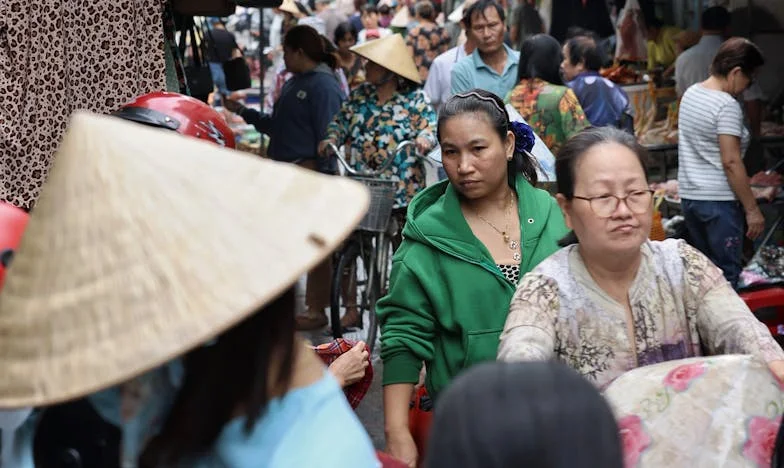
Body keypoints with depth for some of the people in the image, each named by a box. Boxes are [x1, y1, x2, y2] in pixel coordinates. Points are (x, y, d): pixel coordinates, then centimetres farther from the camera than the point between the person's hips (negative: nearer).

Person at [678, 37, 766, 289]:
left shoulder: (690, 94, 9)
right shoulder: (727, 105, -16)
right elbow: (731, 162, -19)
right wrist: (752, 209, -14)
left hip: (689, 195, 8)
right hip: (719, 201, -8)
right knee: (726, 276, -1)